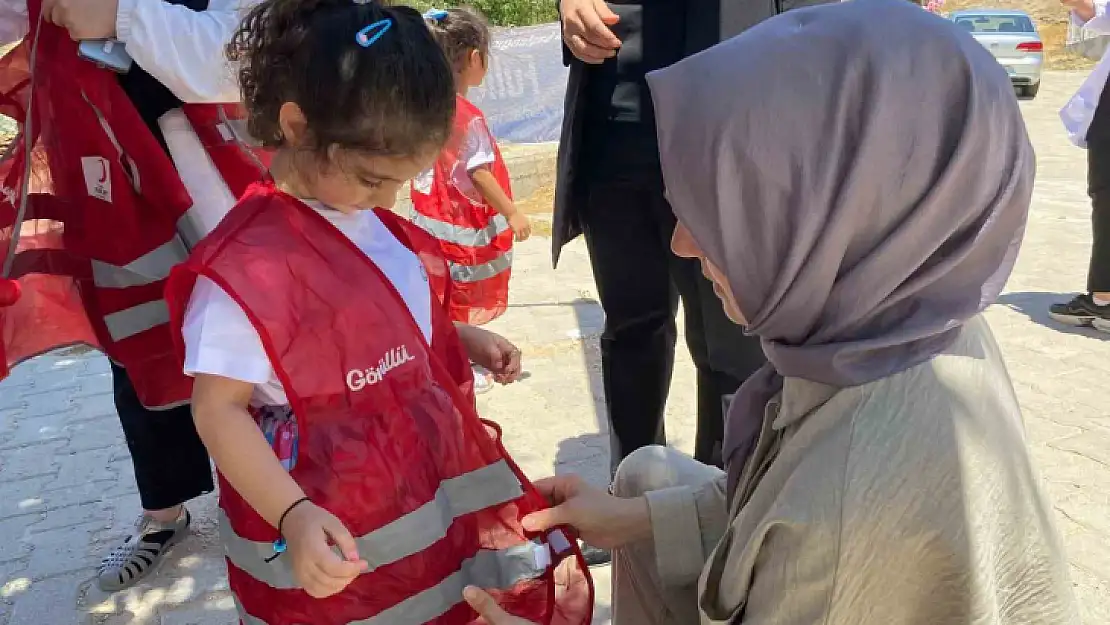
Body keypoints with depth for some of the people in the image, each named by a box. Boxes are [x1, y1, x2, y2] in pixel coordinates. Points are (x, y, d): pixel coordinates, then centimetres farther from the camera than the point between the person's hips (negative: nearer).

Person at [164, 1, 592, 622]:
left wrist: (466, 339, 5)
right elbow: (218, 408, -18)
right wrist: (294, 516, -27)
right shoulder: (245, 266, -22)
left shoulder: (376, 222, 2)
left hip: (437, 489, 8)